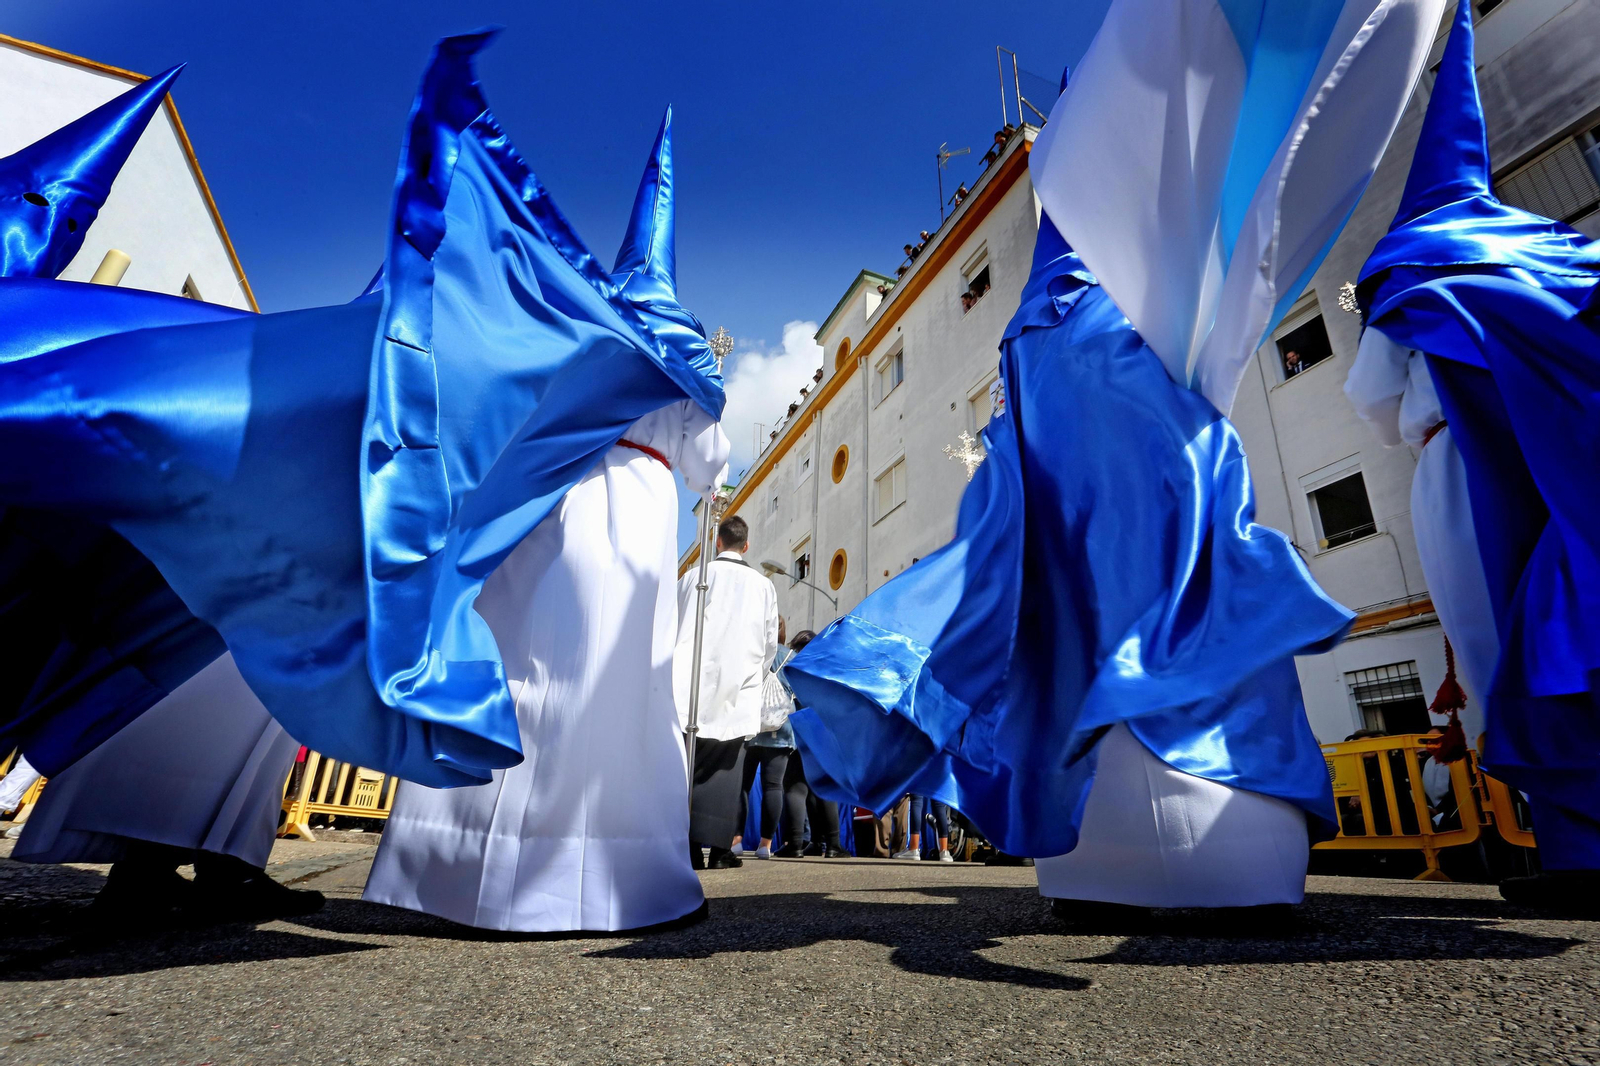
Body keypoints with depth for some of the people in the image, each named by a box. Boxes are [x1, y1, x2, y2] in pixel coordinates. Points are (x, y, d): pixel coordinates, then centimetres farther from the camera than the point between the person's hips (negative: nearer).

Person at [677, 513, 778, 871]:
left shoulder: (693, 577, 5)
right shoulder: (762, 585, 6)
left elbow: (672, 629, 10)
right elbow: (771, 643, 11)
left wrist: (677, 671, 23)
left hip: (692, 685, 0)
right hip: (739, 690, 0)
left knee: (689, 765, 2)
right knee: (726, 768, 3)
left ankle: (688, 846, 2)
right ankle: (719, 849, 3)